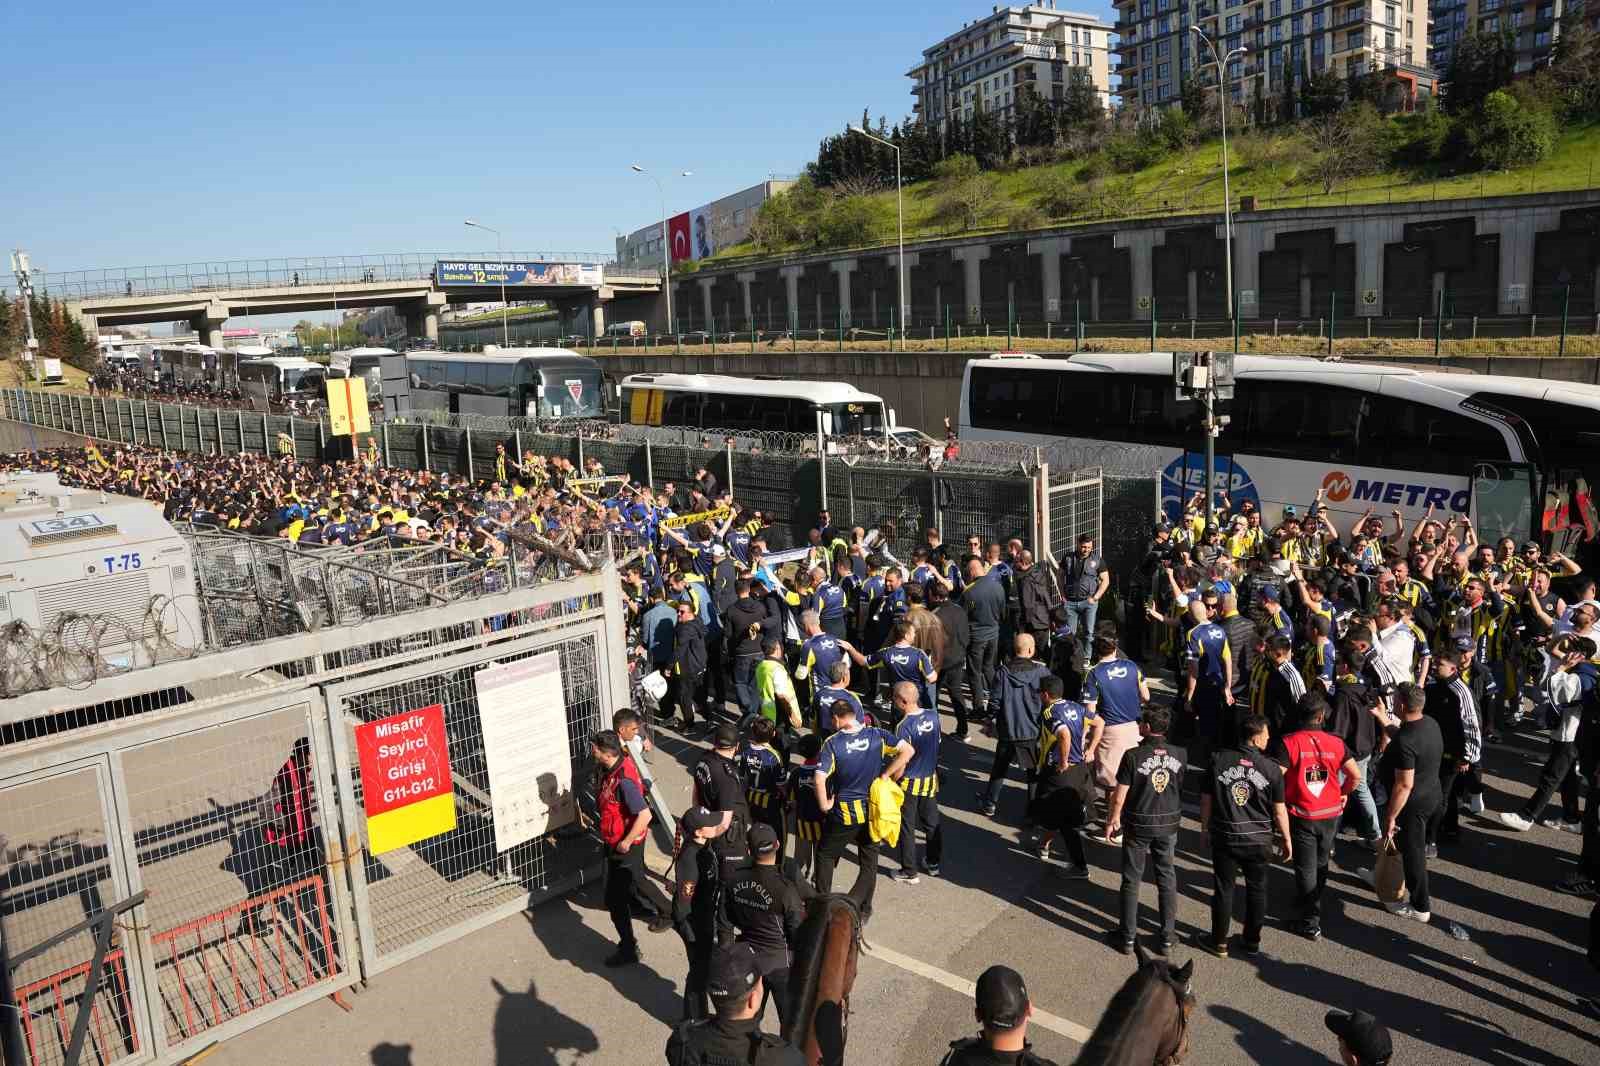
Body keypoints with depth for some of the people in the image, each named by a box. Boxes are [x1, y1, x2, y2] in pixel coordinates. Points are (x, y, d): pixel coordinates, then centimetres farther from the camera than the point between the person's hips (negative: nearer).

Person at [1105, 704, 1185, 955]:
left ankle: (1127, 938, 19)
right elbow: (1182, 788, 3)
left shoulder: (1133, 756, -19)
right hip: (1169, 823, 3)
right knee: (1167, 879, 16)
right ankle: (1167, 938, 22)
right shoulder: (1180, 755, -9)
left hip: (1138, 825, -3)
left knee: (1132, 880, 11)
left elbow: (1119, 796, -12)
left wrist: (1112, 820, 1)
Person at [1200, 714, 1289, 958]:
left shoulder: (1218, 760, -10)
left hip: (1225, 837, 0)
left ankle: (1219, 942, 20)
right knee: (1256, 890, 17)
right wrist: (1286, 839, 8)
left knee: (1223, 889, 11)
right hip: (1259, 839, 0)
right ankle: (1252, 941, 28)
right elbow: (1279, 810, -6)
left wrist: (1205, 827, 13)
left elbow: (1206, 799, -2)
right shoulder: (1271, 768, -13)